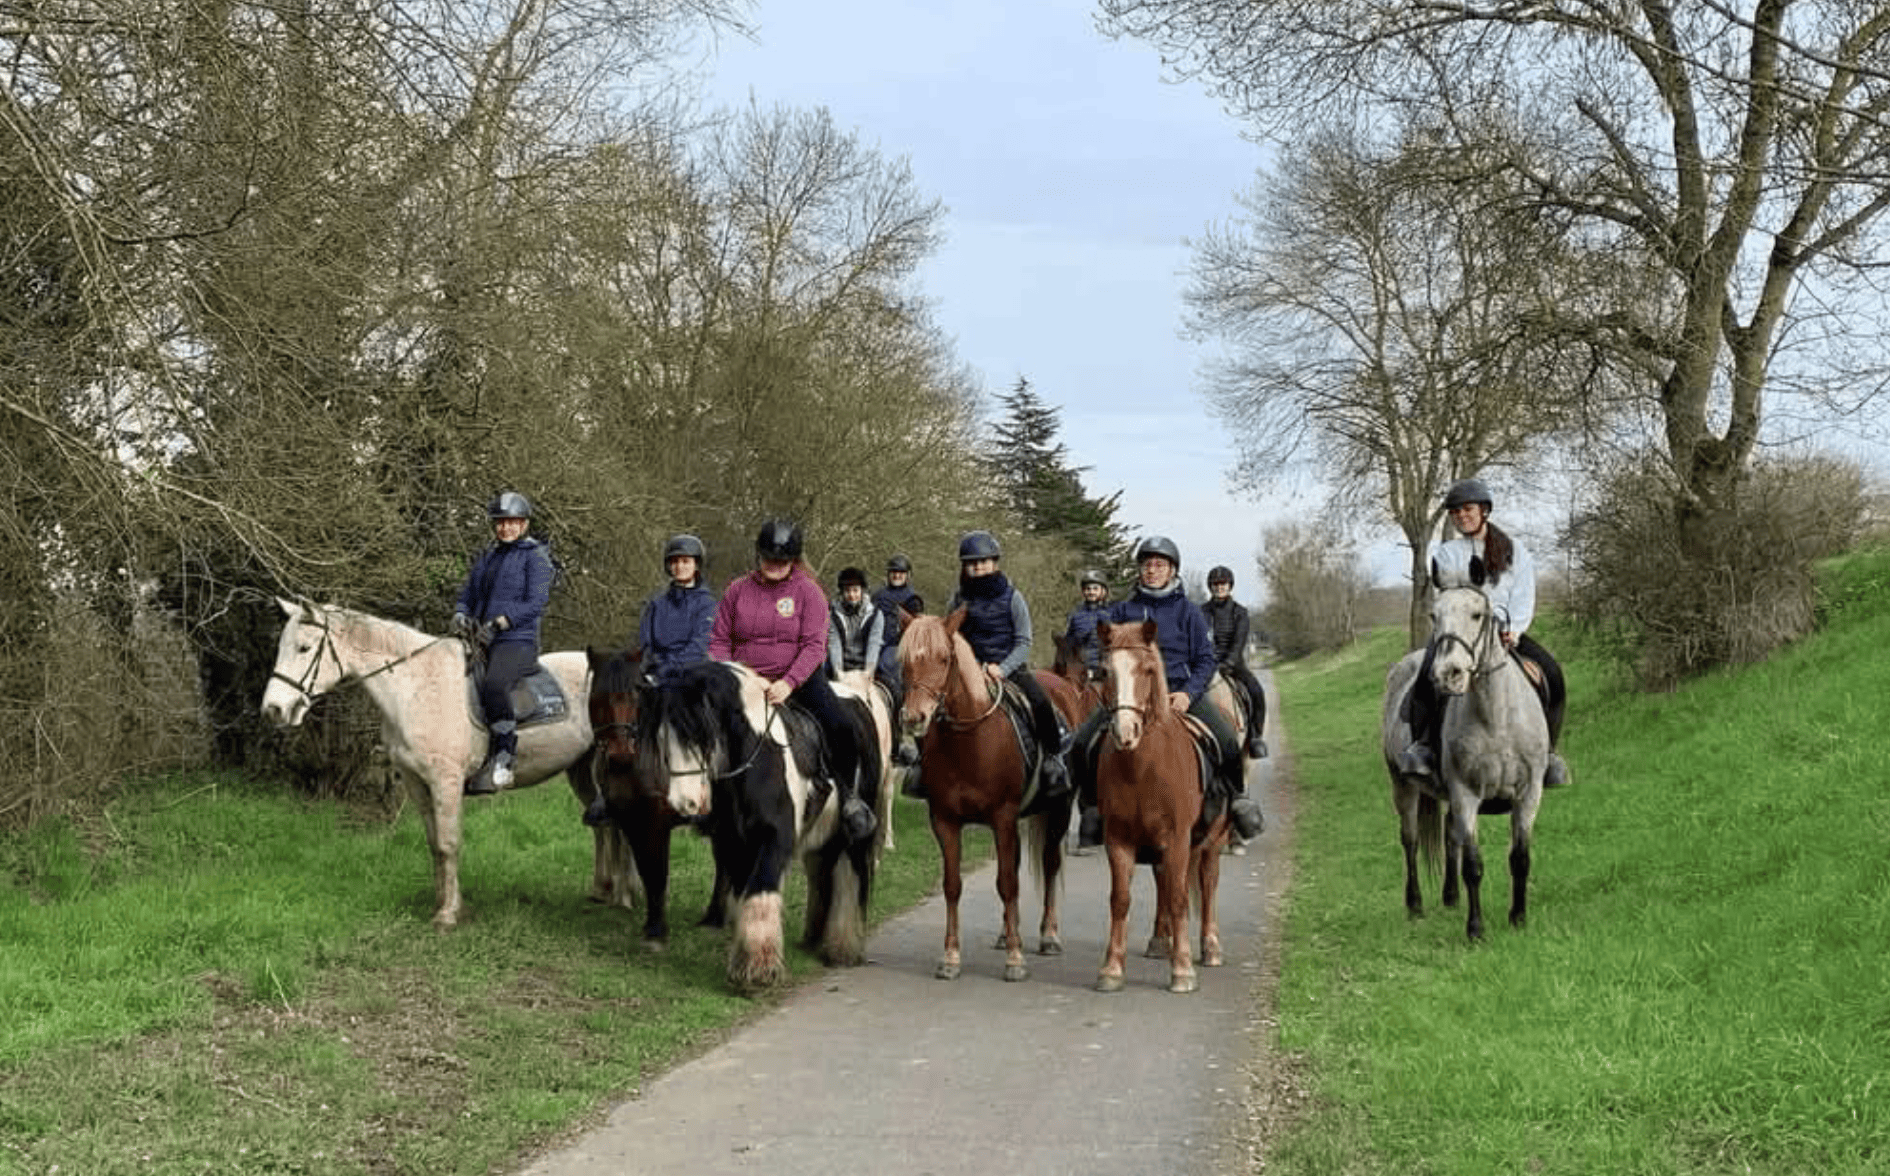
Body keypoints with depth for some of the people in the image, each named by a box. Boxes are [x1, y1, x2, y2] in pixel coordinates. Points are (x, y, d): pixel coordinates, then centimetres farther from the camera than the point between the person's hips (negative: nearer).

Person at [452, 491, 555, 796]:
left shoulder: (535, 556, 0)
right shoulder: (486, 558, 22)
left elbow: (537, 602, -11)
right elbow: (466, 595, 20)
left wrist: (499, 622, -22)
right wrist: (460, 617, -4)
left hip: (517, 642, -8)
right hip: (480, 643, 8)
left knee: (492, 684, -36)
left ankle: (504, 759, -31)